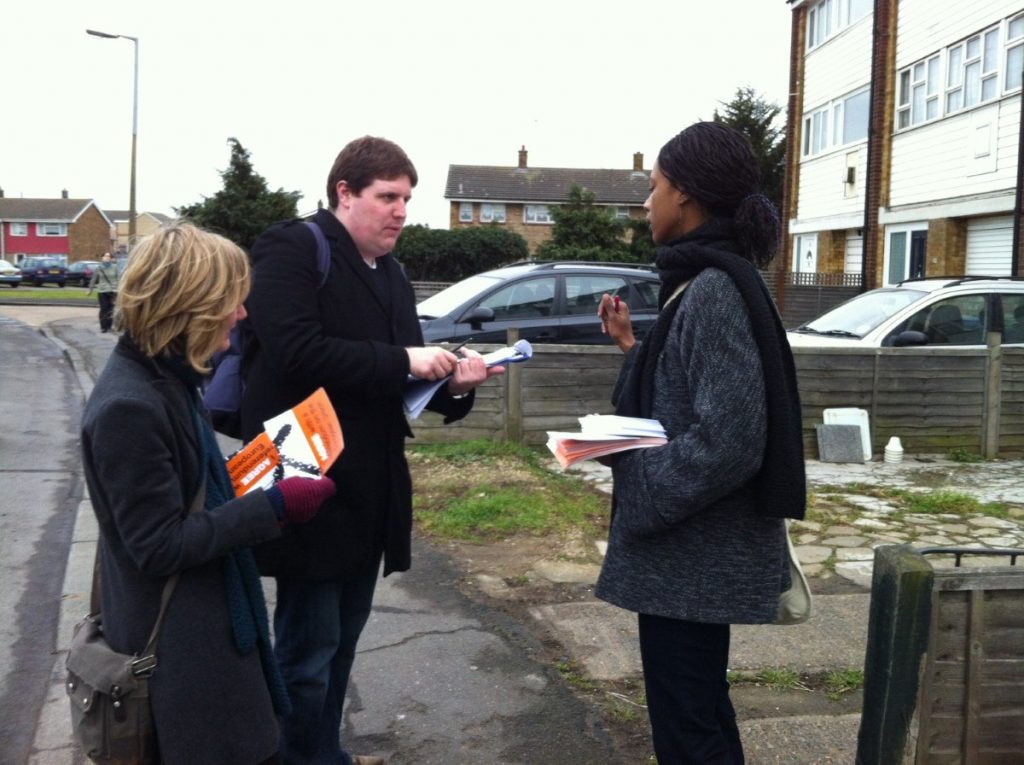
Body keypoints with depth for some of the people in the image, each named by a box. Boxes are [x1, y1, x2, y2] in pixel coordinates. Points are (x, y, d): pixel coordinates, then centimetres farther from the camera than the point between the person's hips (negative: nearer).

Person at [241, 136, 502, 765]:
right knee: (308, 648, 2)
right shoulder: (292, 249, -10)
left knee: (341, 640, 19)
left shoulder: (392, 275, 16)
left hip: (370, 488, 9)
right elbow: (296, 350, -25)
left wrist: (454, 383, -5)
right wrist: (403, 362, -22)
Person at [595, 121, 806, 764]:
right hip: (695, 548, 10)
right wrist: (633, 346, 10)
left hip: (692, 553, -10)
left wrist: (634, 495, -16)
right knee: (699, 711, 23)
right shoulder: (704, 280, 11)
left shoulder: (715, 289, -20)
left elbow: (728, 440, -26)